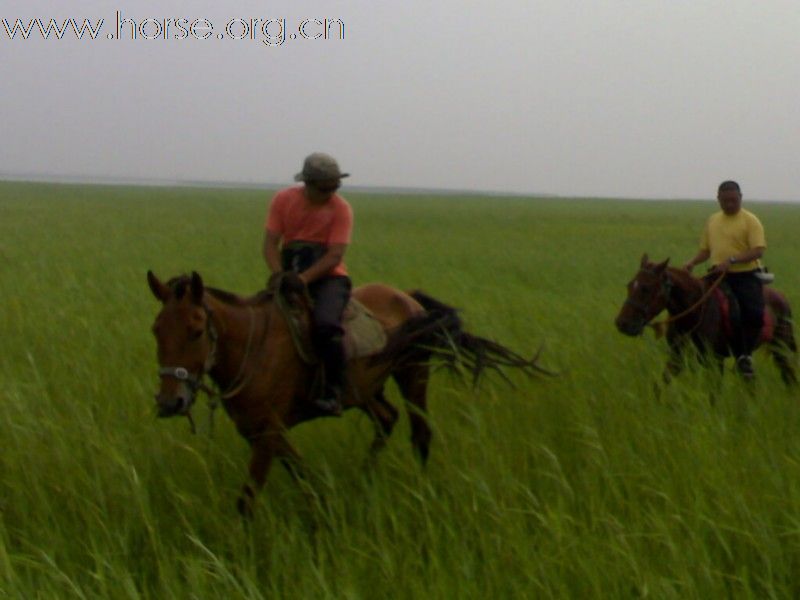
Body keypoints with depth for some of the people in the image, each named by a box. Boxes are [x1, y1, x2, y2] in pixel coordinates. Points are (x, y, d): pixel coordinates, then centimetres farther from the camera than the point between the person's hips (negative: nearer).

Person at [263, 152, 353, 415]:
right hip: (289, 273, 4)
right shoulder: (283, 200, -1)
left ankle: (333, 393, -25)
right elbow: (270, 244, -3)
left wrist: (303, 279, -26)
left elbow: (334, 256, -14)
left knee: (325, 324, -32)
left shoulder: (340, 209, -8)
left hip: (327, 276, -4)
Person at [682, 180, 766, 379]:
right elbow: (705, 249, 23)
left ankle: (746, 354, -2)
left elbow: (758, 251, -13)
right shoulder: (712, 221, 16)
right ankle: (740, 357, 7)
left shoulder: (750, 221, -3)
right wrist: (692, 263, 3)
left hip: (746, 276, -4)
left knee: (754, 314, -23)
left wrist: (731, 261, -23)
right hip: (719, 277, 5)